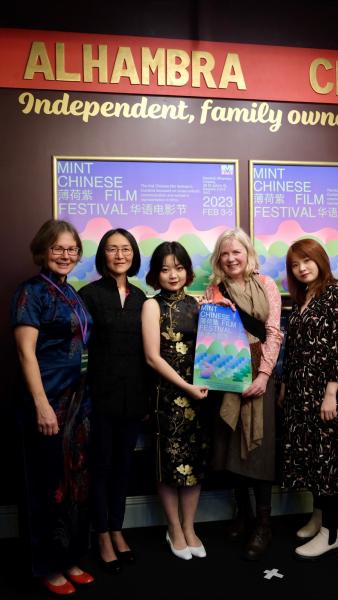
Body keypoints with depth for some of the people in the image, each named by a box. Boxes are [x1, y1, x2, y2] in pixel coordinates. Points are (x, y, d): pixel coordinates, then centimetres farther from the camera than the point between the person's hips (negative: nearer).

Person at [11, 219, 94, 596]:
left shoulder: (72, 294, 13)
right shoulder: (31, 292, -9)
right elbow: (26, 351, -16)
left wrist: (84, 397, 12)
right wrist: (41, 405, -21)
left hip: (78, 399, 8)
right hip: (48, 401, -7)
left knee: (76, 480, 14)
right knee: (49, 483, 4)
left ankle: (70, 559, 30)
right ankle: (48, 565, 21)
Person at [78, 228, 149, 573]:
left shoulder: (140, 297, 8)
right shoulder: (89, 294, -6)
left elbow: (144, 350, 11)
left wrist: (147, 396, 10)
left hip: (133, 395, 4)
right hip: (101, 394, -4)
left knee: (123, 463, 15)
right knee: (101, 464, 8)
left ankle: (117, 530, 31)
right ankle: (103, 537, 24)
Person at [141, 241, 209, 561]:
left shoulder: (196, 303, 7)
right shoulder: (152, 305, -5)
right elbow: (153, 357, -11)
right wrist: (186, 386, -15)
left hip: (199, 391, 4)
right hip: (168, 393, -4)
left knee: (196, 460, 10)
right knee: (171, 461, 5)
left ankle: (189, 529, 27)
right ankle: (174, 530, 24)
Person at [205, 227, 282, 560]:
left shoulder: (266, 285, 2)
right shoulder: (214, 291, 7)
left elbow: (274, 332, -4)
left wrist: (263, 373, -13)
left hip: (258, 372, -2)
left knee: (259, 445, -2)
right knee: (232, 443, 8)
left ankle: (263, 525, 7)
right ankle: (242, 513, 24)